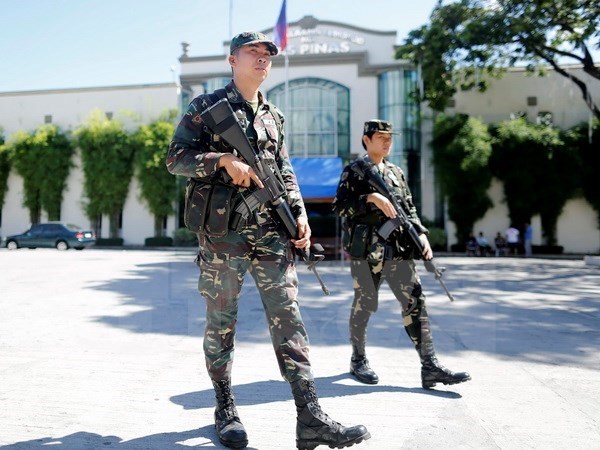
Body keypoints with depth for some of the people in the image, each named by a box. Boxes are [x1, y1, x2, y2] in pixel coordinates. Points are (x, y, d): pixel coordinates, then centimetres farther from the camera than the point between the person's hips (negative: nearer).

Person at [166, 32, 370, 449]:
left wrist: (300, 213, 4)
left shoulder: (273, 115, 19)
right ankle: (226, 410, 20)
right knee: (221, 320, 5)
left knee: (288, 319, -2)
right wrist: (224, 158, -15)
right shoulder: (206, 107, 5)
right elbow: (175, 158, -2)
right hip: (221, 228, -4)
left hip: (271, 229, 4)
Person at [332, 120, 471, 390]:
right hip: (365, 250, -4)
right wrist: (372, 198, -18)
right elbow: (339, 206, -8)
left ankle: (430, 367, -3)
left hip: (398, 250, 5)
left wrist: (421, 233, 3)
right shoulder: (353, 171, 4)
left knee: (415, 303, -3)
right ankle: (358, 360, 22)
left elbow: (409, 209, 19)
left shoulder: (396, 172, 19)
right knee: (364, 305, 4)